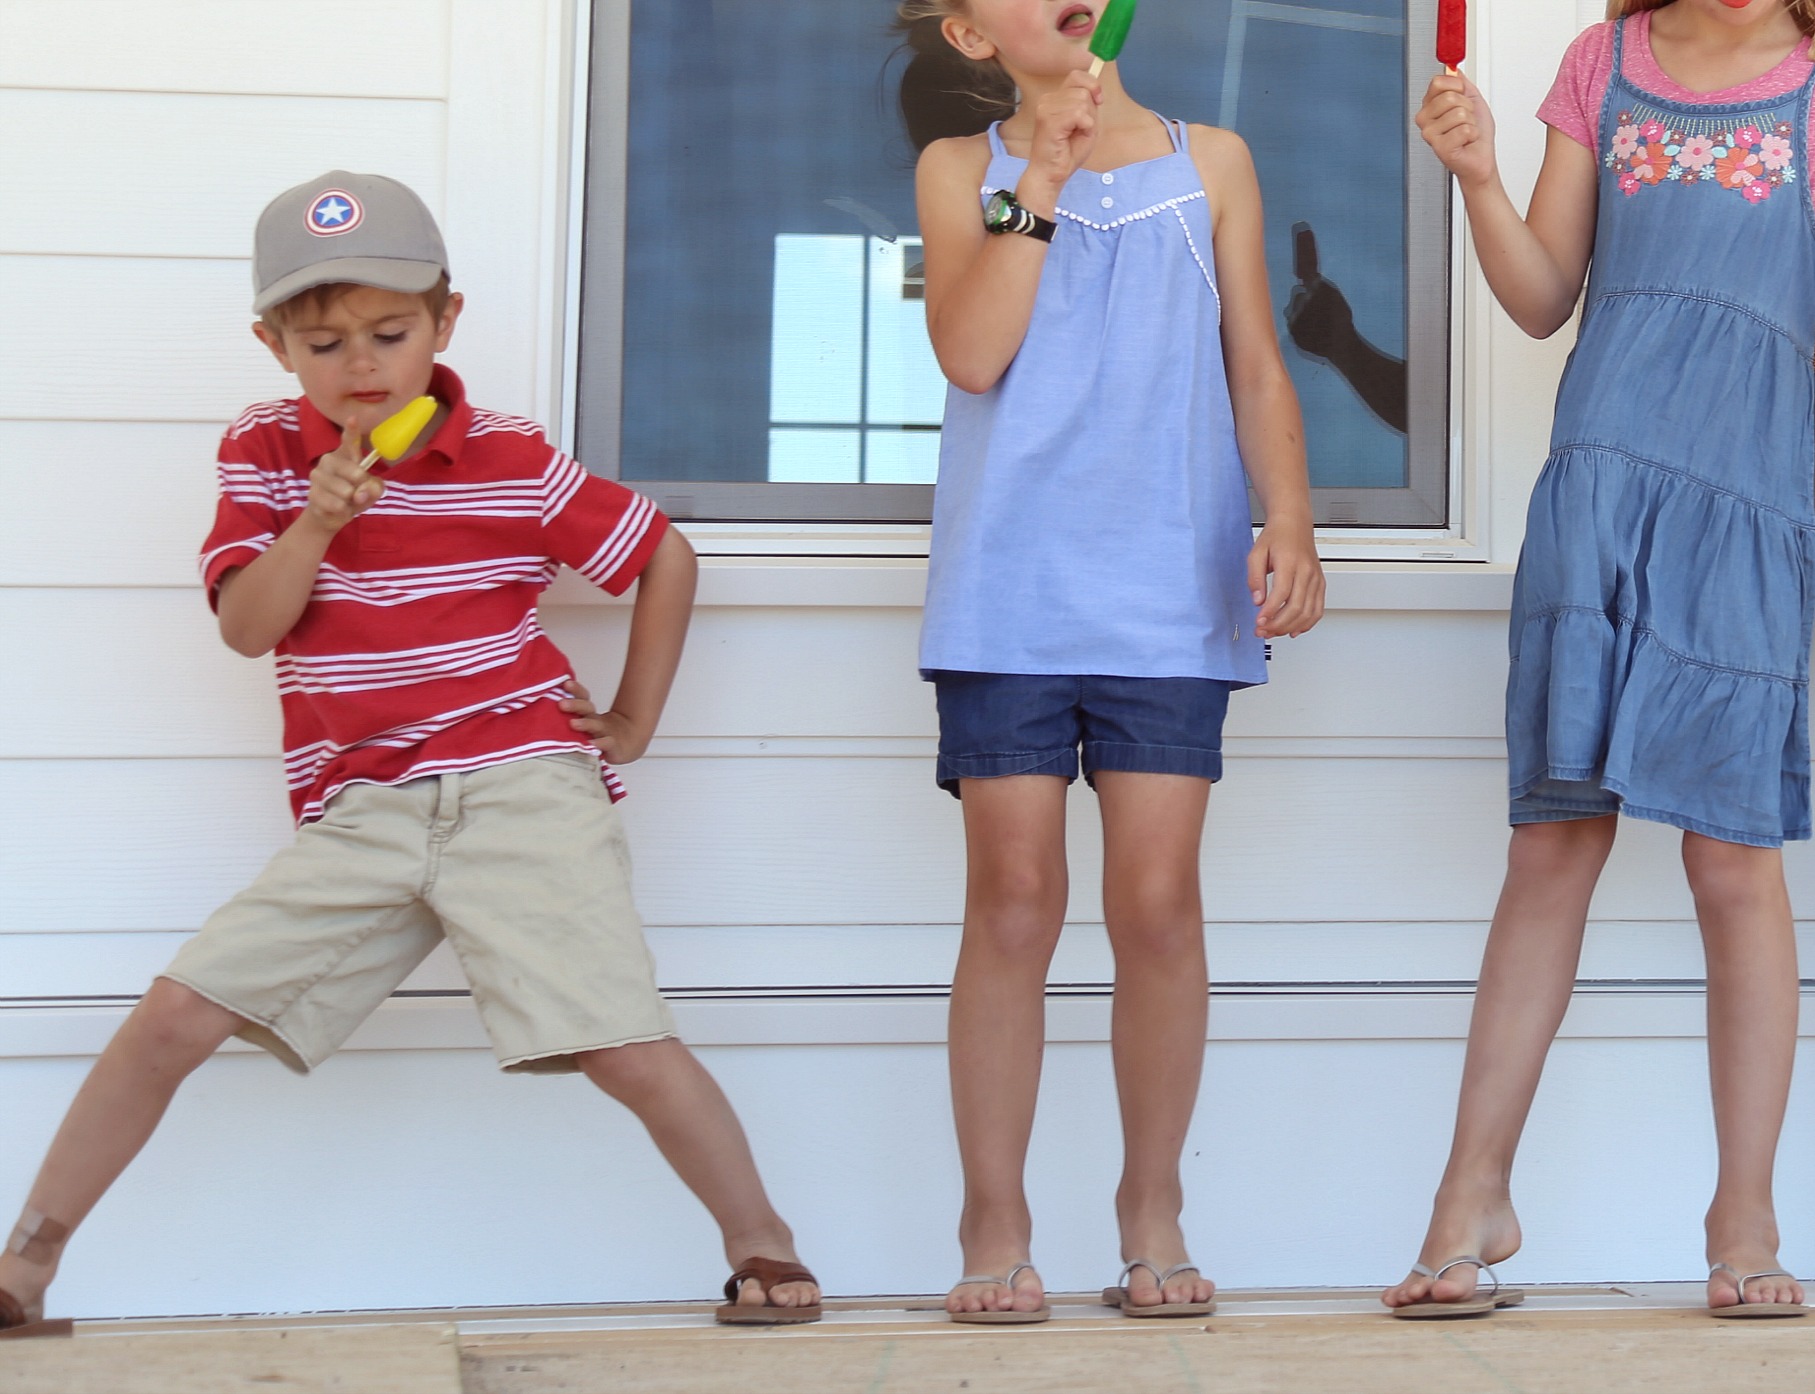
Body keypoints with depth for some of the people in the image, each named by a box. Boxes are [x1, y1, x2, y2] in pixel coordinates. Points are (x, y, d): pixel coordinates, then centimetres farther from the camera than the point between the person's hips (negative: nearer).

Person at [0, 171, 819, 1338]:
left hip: (520, 792, -3)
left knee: (626, 1044, -13)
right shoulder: (264, 454, 4)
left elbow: (668, 557, 7)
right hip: (357, 818, 3)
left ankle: (767, 1254, 4)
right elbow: (246, 627, -1)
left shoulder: (512, 465, -4)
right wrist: (317, 521, -17)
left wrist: (634, 721, 8)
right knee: (175, 1016, -4)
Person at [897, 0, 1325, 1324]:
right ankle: (996, 1225, 8)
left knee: (1157, 902, -2)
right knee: (1014, 902, -1)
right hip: (1007, 592, -1)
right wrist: (1043, 177, -8)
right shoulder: (961, 171, 9)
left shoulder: (1211, 162, 12)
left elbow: (1257, 368, 11)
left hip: (1169, 595, 1)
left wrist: (1290, 522, -2)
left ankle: (1154, 1214, 12)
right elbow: (971, 353, -6)